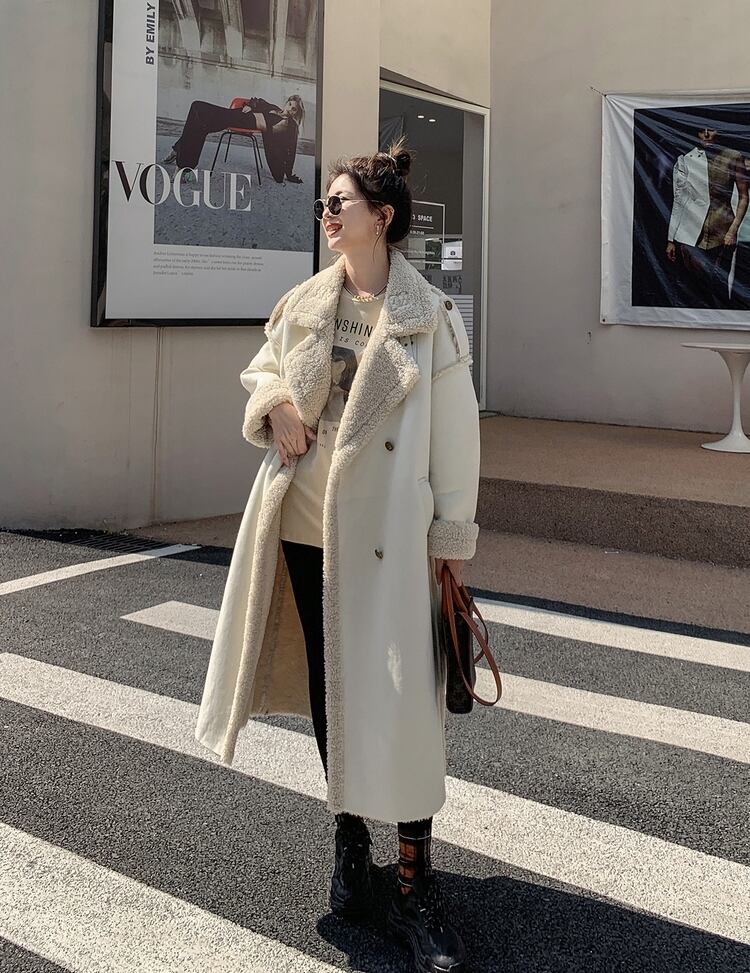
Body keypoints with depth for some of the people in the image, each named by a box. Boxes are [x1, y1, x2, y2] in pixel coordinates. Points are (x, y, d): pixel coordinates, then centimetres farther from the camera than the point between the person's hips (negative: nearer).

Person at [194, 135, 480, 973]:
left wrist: (453, 534, -5)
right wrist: (275, 403, -3)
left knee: (400, 695, -4)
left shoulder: (429, 315, -5)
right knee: (330, 687, 13)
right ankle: (350, 842, 31)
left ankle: (415, 881, 7)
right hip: (307, 524, 5)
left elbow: (455, 432, -3)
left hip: (388, 532, -4)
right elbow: (260, 368, 21)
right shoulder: (304, 302, 7)